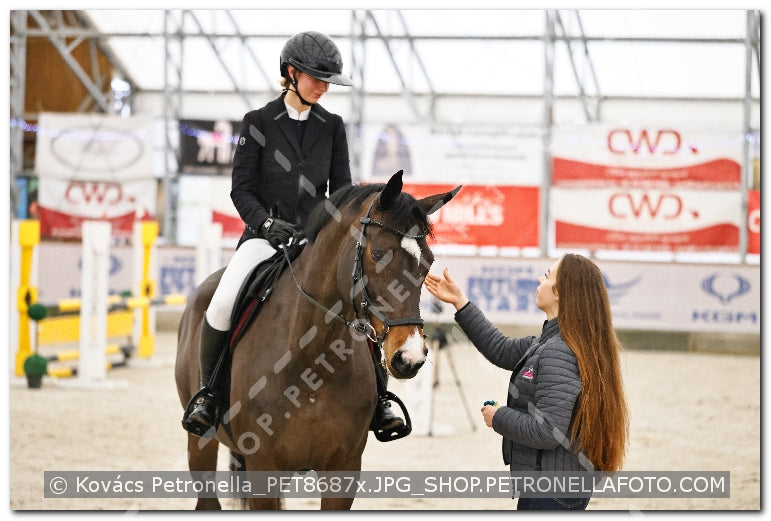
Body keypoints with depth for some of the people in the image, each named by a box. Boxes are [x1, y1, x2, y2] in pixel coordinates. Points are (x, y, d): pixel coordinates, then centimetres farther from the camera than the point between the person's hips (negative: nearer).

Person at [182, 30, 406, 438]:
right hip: (266, 235, -3)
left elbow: (341, 189, 9)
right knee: (223, 304, -29)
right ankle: (208, 390, -7)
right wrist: (266, 223, -18)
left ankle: (376, 401, -4)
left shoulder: (332, 127, 9)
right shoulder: (258, 123, 1)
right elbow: (241, 188, -1)